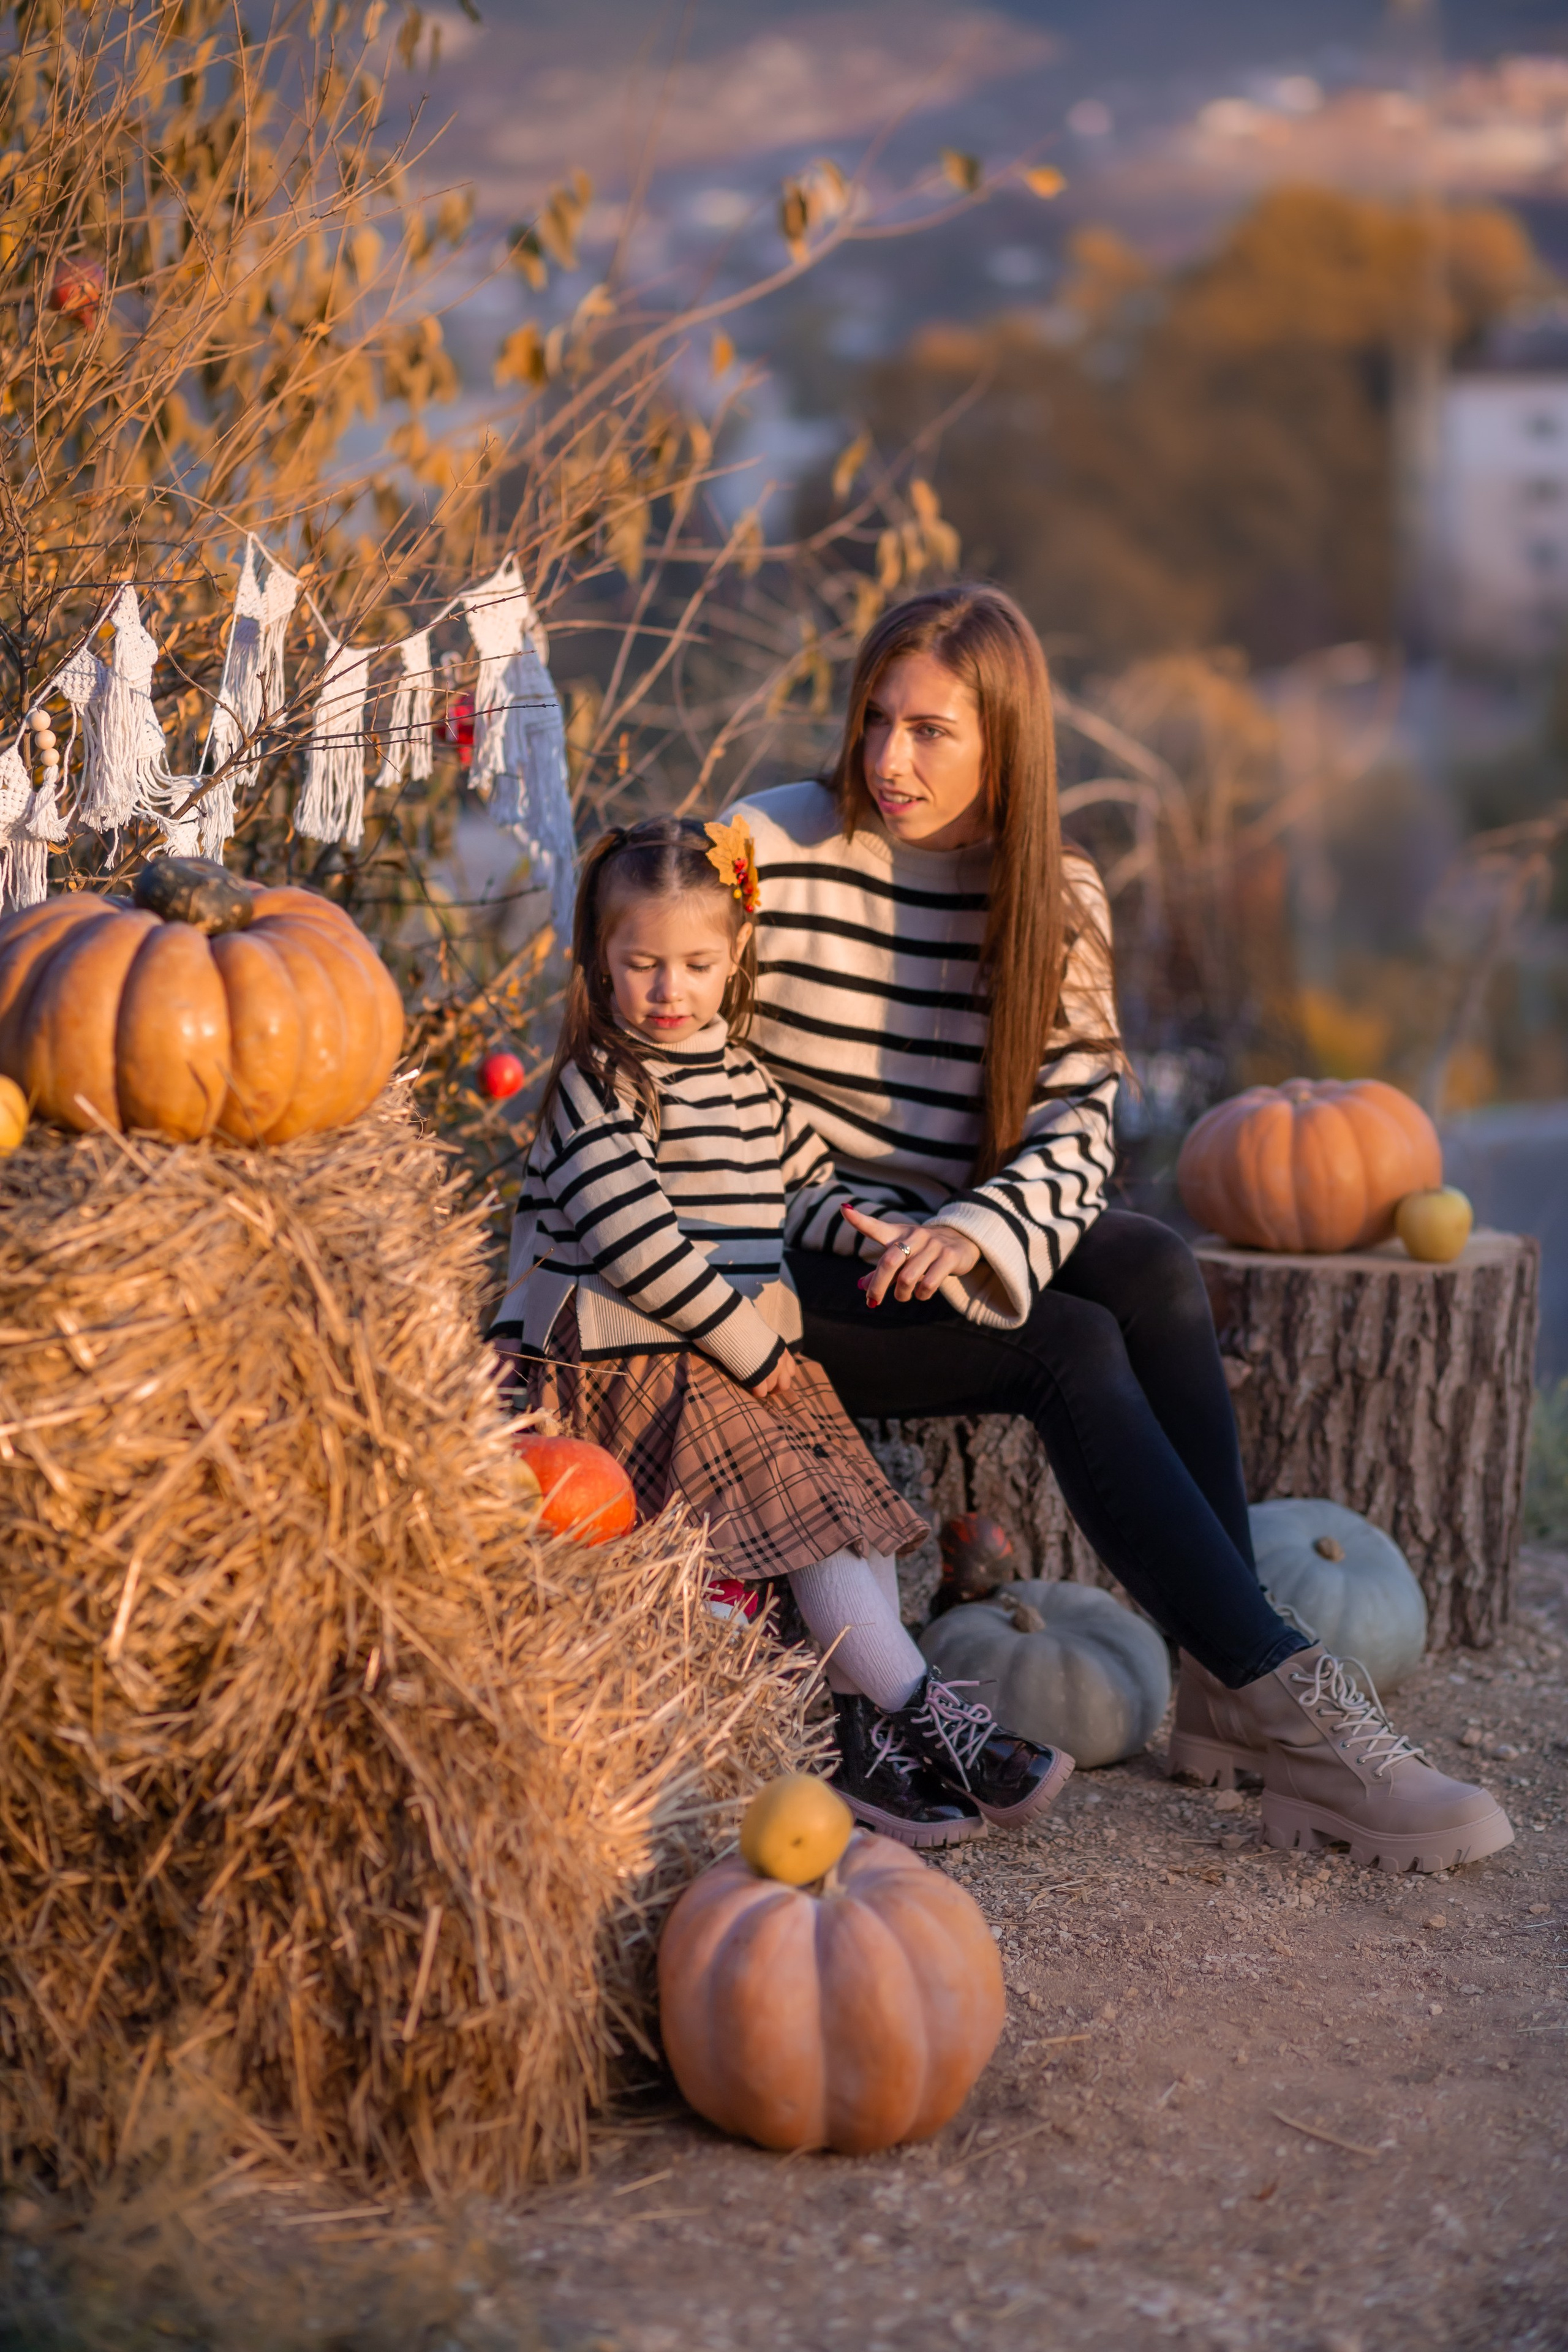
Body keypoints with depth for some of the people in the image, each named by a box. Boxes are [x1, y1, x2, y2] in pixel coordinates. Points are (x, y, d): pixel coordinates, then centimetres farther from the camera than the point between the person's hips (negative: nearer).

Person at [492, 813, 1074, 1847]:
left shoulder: (747, 1082, 16)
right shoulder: (596, 1090, -7)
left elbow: (817, 1182, 30)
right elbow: (633, 1239, -16)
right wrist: (746, 1342, -14)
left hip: (753, 1354, 8)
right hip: (634, 1365, -8)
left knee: (861, 1502, -6)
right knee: (802, 1508, -20)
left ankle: (870, 1735, -8)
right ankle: (928, 1717, -20)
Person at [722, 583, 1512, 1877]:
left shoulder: (1054, 895, 7)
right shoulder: (772, 853, -5)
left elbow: (1076, 1125, -3)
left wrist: (975, 1230, -23)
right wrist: (866, 1230, -12)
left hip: (964, 1244, 4)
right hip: (802, 1274, -4)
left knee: (1158, 1270, -26)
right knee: (1074, 1347, -28)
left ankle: (1224, 1692, -26)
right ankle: (1284, 1695, -28)